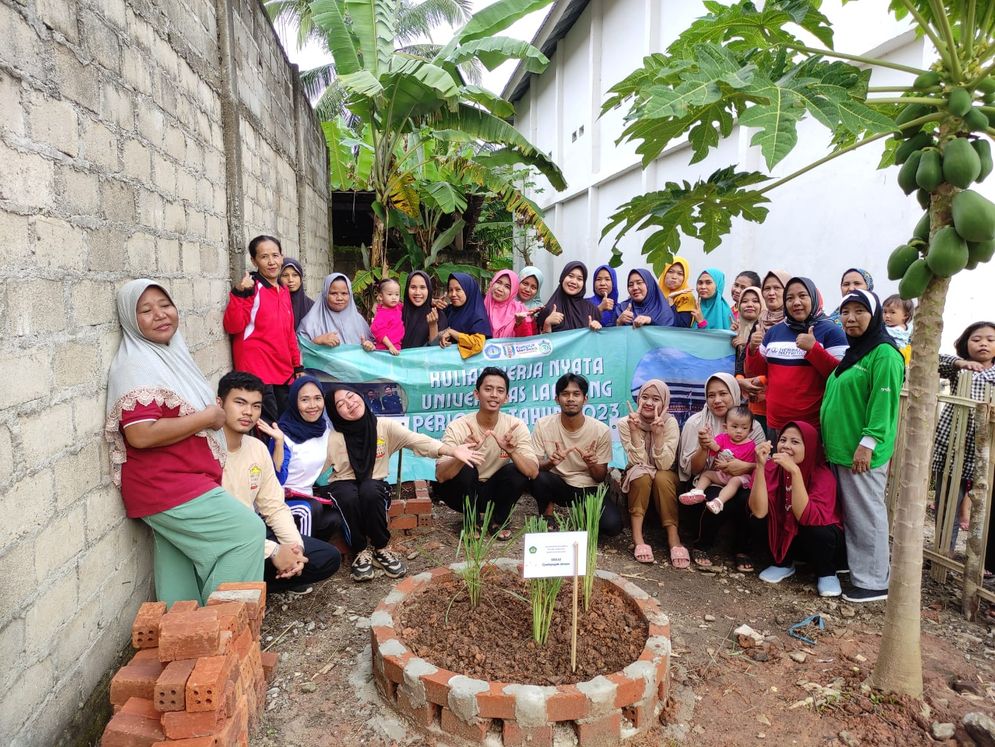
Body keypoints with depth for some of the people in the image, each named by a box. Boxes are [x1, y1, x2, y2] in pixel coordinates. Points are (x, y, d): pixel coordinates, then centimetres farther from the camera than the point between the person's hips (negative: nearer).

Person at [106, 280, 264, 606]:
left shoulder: (170, 355, 12)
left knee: (182, 563, 15)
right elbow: (141, 435, -27)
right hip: (169, 488, -9)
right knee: (248, 531, -9)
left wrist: (213, 411, 11)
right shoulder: (136, 367, -16)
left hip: (176, 485, 9)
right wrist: (207, 417, -19)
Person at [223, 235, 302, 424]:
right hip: (258, 372, -7)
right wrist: (239, 294, -26)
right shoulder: (252, 288, -7)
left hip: (284, 373, 7)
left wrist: (297, 366, 18)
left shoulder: (284, 292, 15)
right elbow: (233, 327, -16)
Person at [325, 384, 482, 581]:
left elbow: (416, 440, -21)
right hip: (344, 486, -1)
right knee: (349, 497, -36)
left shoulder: (384, 426, -9)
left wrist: (452, 450, -34)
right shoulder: (334, 438, -11)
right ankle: (361, 552, -14)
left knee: (370, 491, -35)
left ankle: (381, 549, -15)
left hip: (374, 489, 1)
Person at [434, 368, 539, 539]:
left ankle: (498, 522, 0)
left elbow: (533, 472, -23)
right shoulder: (457, 427, -21)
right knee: (465, 470, -31)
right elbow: (440, 475, -29)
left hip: (495, 491, 2)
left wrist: (512, 452, -43)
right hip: (464, 492, -2)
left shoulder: (516, 426, -15)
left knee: (517, 472, -26)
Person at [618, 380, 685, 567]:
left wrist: (658, 433, -37)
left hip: (665, 478, 0)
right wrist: (634, 431, -34)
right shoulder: (625, 423, -14)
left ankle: (673, 536, -30)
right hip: (637, 478, 0)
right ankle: (637, 537, -31)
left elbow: (664, 464, -26)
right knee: (642, 475, -33)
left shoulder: (670, 422, -16)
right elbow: (638, 461, -23)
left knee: (662, 477, -33)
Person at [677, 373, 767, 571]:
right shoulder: (695, 422, -2)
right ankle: (702, 547, -5)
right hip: (708, 483, -1)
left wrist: (745, 466, -21)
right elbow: (691, 470, -4)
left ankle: (743, 550, -5)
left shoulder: (752, 426, 3)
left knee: (748, 500, -32)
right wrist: (703, 448, -23)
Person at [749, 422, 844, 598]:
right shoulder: (772, 468, -17)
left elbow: (807, 518, -39)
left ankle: (826, 573, 0)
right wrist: (760, 466, -39)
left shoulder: (822, 474, -24)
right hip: (784, 536, 3)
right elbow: (759, 511, -30)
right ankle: (784, 563, 4)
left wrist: (795, 471, -45)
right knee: (754, 518, -23)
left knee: (818, 530, -34)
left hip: (820, 540, -2)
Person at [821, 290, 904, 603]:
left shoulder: (884, 354, -13)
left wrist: (868, 442, -22)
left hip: (863, 452, -9)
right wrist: (832, 441, 21)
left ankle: (873, 582, 10)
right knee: (850, 514, 17)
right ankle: (853, 567, 30)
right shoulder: (853, 352, 17)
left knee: (867, 515, 0)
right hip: (841, 449, 9)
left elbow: (883, 402, -19)